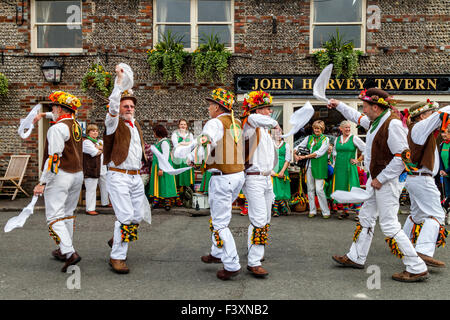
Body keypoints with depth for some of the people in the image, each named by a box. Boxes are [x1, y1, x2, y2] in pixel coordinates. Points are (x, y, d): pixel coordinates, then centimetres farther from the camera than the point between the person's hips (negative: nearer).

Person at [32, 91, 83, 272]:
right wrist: (43, 115, 46)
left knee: (55, 216, -7)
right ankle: (64, 250, 26)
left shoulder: (57, 128, -14)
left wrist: (42, 182, -19)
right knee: (67, 214, 17)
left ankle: (69, 252, -19)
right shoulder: (76, 125, 10)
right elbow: (63, 117, 36)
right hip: (77, 175, 8)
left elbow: (54, 158, -21)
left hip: (60, 176, -8)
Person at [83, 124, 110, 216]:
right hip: (91, 169, -8)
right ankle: (90, 209, -6)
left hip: (102, 169, 9)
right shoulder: (86, 142, -7)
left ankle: (105, 203, 38)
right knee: (91, 189, -9)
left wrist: (98, 147, -13)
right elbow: (95, 152, -18)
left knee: (105, 186, 20)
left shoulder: (100, 141, 18)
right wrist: (103, 149, 0)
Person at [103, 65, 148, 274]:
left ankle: (117, 241, 35)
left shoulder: (136, 125, 18)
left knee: (138, 216, 10)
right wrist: (119, 79, -23)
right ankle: (117, 257, 0)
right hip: (118, 176, -7)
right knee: (125, 216, -12)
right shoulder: (114, 123, -3)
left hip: (136, 177, 7)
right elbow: (113, 106, -22)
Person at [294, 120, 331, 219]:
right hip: (309, 166, 4)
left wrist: (305, 156, -15)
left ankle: (326, 211, 2)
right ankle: (312, 210, 16)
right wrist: (295, 154, -7)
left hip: (319, 166, -4)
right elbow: (299, 146, 15)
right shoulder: (309, 138, 14)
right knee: (310, 189, 6)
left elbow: (319, 153, -11)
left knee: (319, 189, -9)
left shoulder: (325, 139, 0)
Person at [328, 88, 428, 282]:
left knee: (389, 225, -8)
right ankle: (356, 257, 31)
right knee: (366, 217, 17)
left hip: (386, 181, -10)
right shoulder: (375, 121, 6)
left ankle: (417, 268, 2)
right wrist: (339, 105, 31)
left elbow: (402, 157, -24)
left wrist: (381, 179, -19)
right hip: (375, 179, 10)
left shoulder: (392, 124, -22)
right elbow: (357, 117, 29)